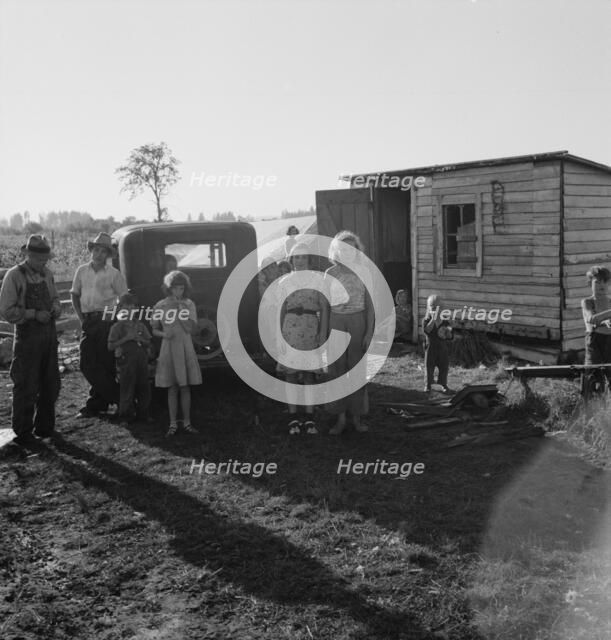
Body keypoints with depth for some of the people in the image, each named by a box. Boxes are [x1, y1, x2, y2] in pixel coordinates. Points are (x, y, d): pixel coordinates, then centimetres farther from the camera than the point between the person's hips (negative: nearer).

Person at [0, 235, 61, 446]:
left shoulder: (47, 274, 8)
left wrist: (56, 308, 0)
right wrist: (34, 314, -20)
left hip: (49, 333, 6)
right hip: (27, 336, -6)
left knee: (51, 385, 13)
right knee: (26, 387, 0)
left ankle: (44, 427, 29)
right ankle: (23, 433, 13)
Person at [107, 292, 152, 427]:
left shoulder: (140, 325, 11)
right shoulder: (117, 326, -1)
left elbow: (149, 343, 12)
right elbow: (111, 346, -8)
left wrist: (139, 339, -8)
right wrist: (127, 338, -15)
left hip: (141, 359, 4)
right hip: (126, 360, -4)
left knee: (144, 389, 8)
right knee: (127, 390, -2)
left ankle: (142, 415, 20)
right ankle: (125, 417, 8)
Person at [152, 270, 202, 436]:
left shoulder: (189, 304, 0)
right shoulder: (160, 306, -1)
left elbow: (191, 329, -9)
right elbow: (154, 330, 5)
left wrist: (181, 310, -16)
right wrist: (164, 334, -16)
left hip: (185, 349, 1)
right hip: (169, 349, 0)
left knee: (185, 387, 4)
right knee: (172, 388, 3)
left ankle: (187, 422, 13)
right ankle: (173, 424, 10)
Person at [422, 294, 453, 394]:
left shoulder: (444, 321, 2)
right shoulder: (426, 320, -6)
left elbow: (450, 337, 4)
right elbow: (426, 330, -28)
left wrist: (448, 332, -19)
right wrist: (433, 319, -31)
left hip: (442, 348, 2)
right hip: (430, 347, -2)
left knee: (444, 367, 8)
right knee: (429, 367, 4)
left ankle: (444, 385, 23)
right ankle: (428, 385, 18)